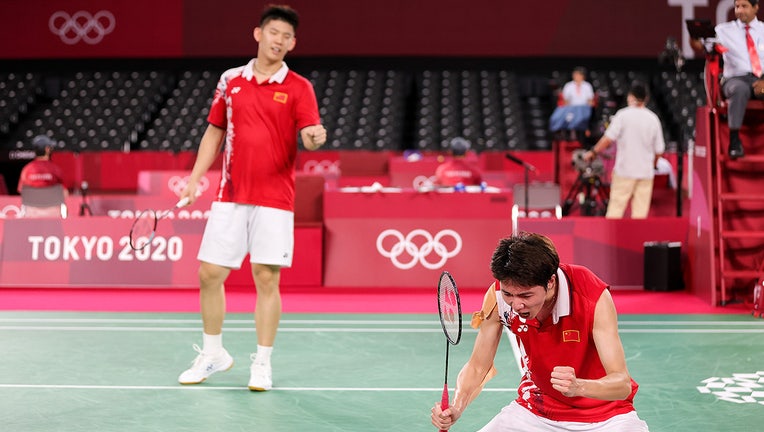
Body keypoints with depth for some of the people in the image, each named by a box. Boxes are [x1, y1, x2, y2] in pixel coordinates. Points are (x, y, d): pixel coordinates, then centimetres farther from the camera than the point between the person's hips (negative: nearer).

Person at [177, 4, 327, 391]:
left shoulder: (299, 88, -1)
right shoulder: (230, 81, 8)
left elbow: (309, 135, -11)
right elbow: (214, 132, 15)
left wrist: (314, 138, -35)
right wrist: (194, 178, 8)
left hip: (274, 200, -3)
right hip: (230, 197, 3)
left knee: (267, 279, -2)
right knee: (209, 273, 5)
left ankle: (262, 363, 12)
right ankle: (213, 353, 24)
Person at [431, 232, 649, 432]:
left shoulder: (594, 296, -28)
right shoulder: (498, 297, -19)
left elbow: (622, 383, -30)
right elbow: (477, 367, -9)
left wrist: (578, 386, -50)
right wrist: (455, 408, -28)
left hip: (603, 413, -2)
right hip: (535, 410, 2)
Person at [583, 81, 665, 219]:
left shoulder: (623, 115, -5)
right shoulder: (653, 119, 5)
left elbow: (609, 138, -12)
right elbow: (659, 150, 8)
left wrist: (593, 152, 0)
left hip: (625, 170, -3)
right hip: (646, 172, 3)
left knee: (616, 207, 2)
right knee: (640, 211, 4)